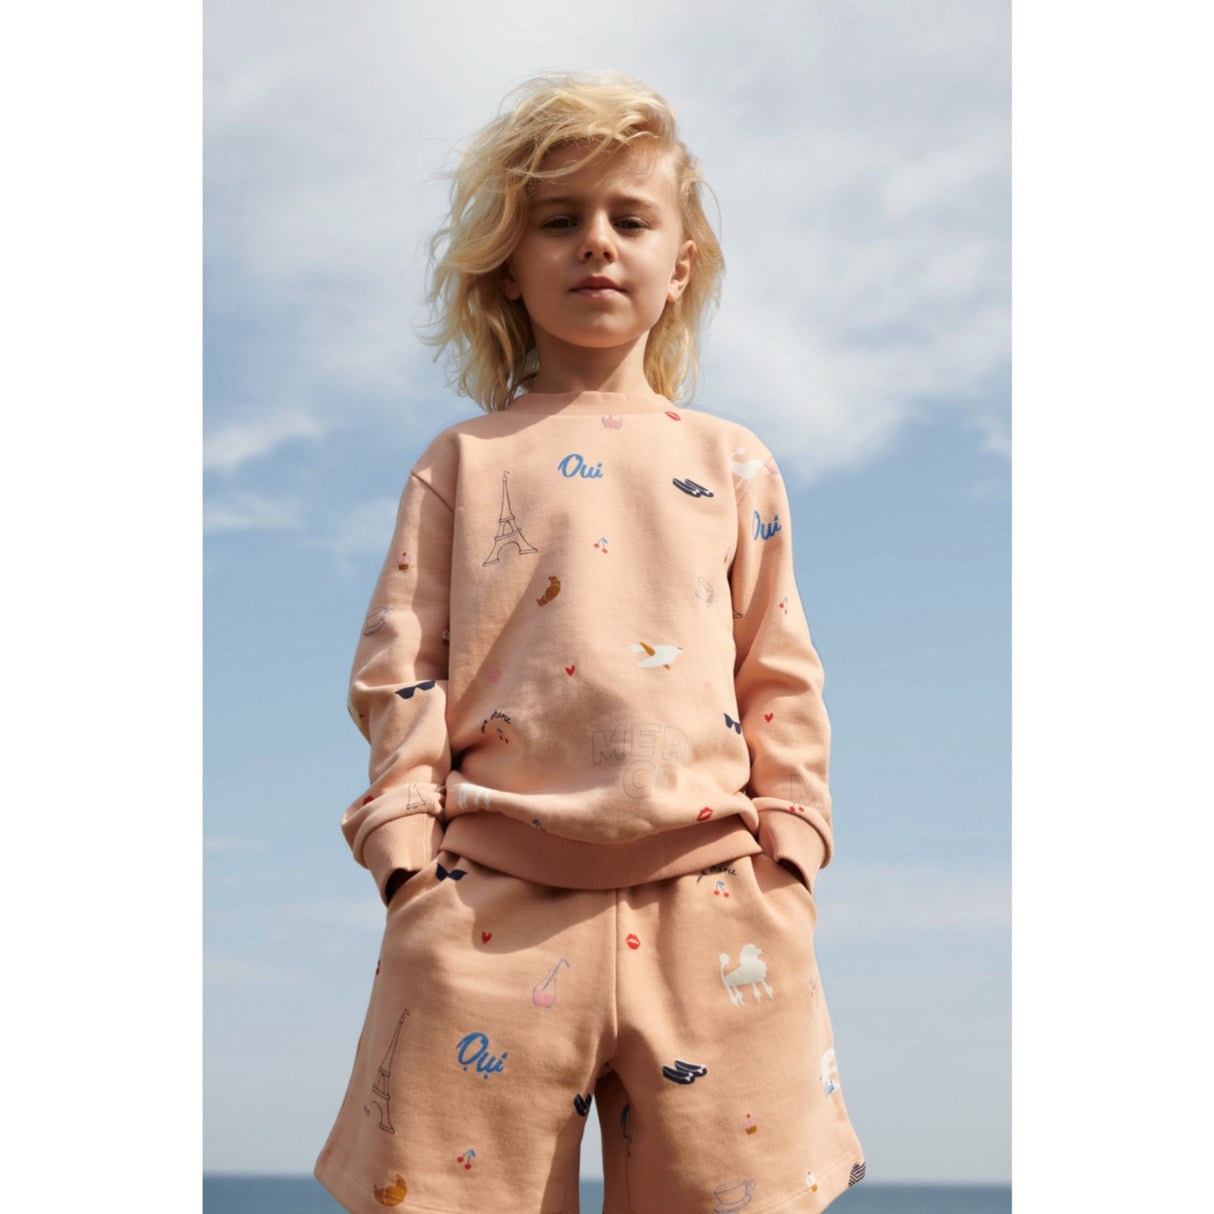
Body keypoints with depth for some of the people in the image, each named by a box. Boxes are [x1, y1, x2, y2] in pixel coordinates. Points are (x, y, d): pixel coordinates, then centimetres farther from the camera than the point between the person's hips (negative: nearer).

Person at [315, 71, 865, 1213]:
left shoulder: (733, 464, 13)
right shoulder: (463, 461, 10)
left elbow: (780, 677, 13)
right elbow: (398, 666, 6)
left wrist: (785, 845, 4)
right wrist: (405, 840, -3)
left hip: (713, 897, 1)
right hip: (492, 902, -1)